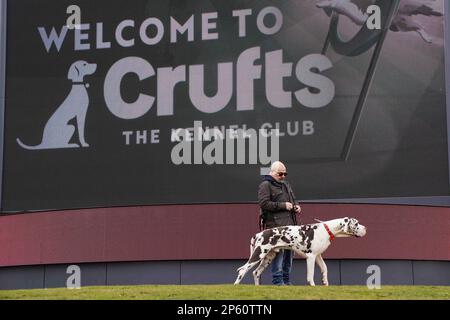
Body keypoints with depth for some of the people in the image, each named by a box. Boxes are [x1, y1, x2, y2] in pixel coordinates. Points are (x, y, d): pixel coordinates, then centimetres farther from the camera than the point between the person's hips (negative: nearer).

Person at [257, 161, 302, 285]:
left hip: (289, 224, 8)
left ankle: (286, 280, 15)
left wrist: (296, 207, 11)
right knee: (278, 253, -12)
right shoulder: (265, 185, -3)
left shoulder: (286, 185, 24)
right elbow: (264, 203, -15)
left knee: (289, 253, 9)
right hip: (275, 226, -8)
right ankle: (278, 281, -10)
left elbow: (292, 200, 35)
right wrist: (283, 205, -15)